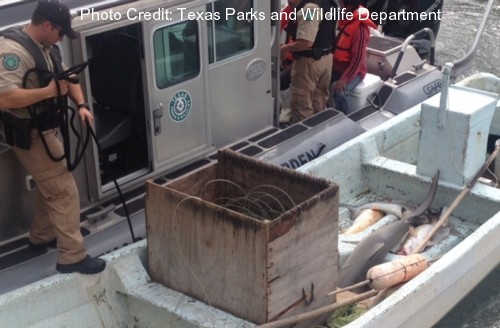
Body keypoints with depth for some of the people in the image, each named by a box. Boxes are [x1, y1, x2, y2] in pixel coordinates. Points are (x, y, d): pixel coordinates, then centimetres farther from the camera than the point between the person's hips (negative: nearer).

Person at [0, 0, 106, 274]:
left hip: (44, 129, 10)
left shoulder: (47, 47, 5)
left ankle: (41, 237, 42)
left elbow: (67, 77, 16)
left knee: (50, 186, 24)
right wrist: (50, 91, -27)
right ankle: (72, 257, 2)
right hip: (29, 135, -10)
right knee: (64, 190, -6)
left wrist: (81, 104, -3)